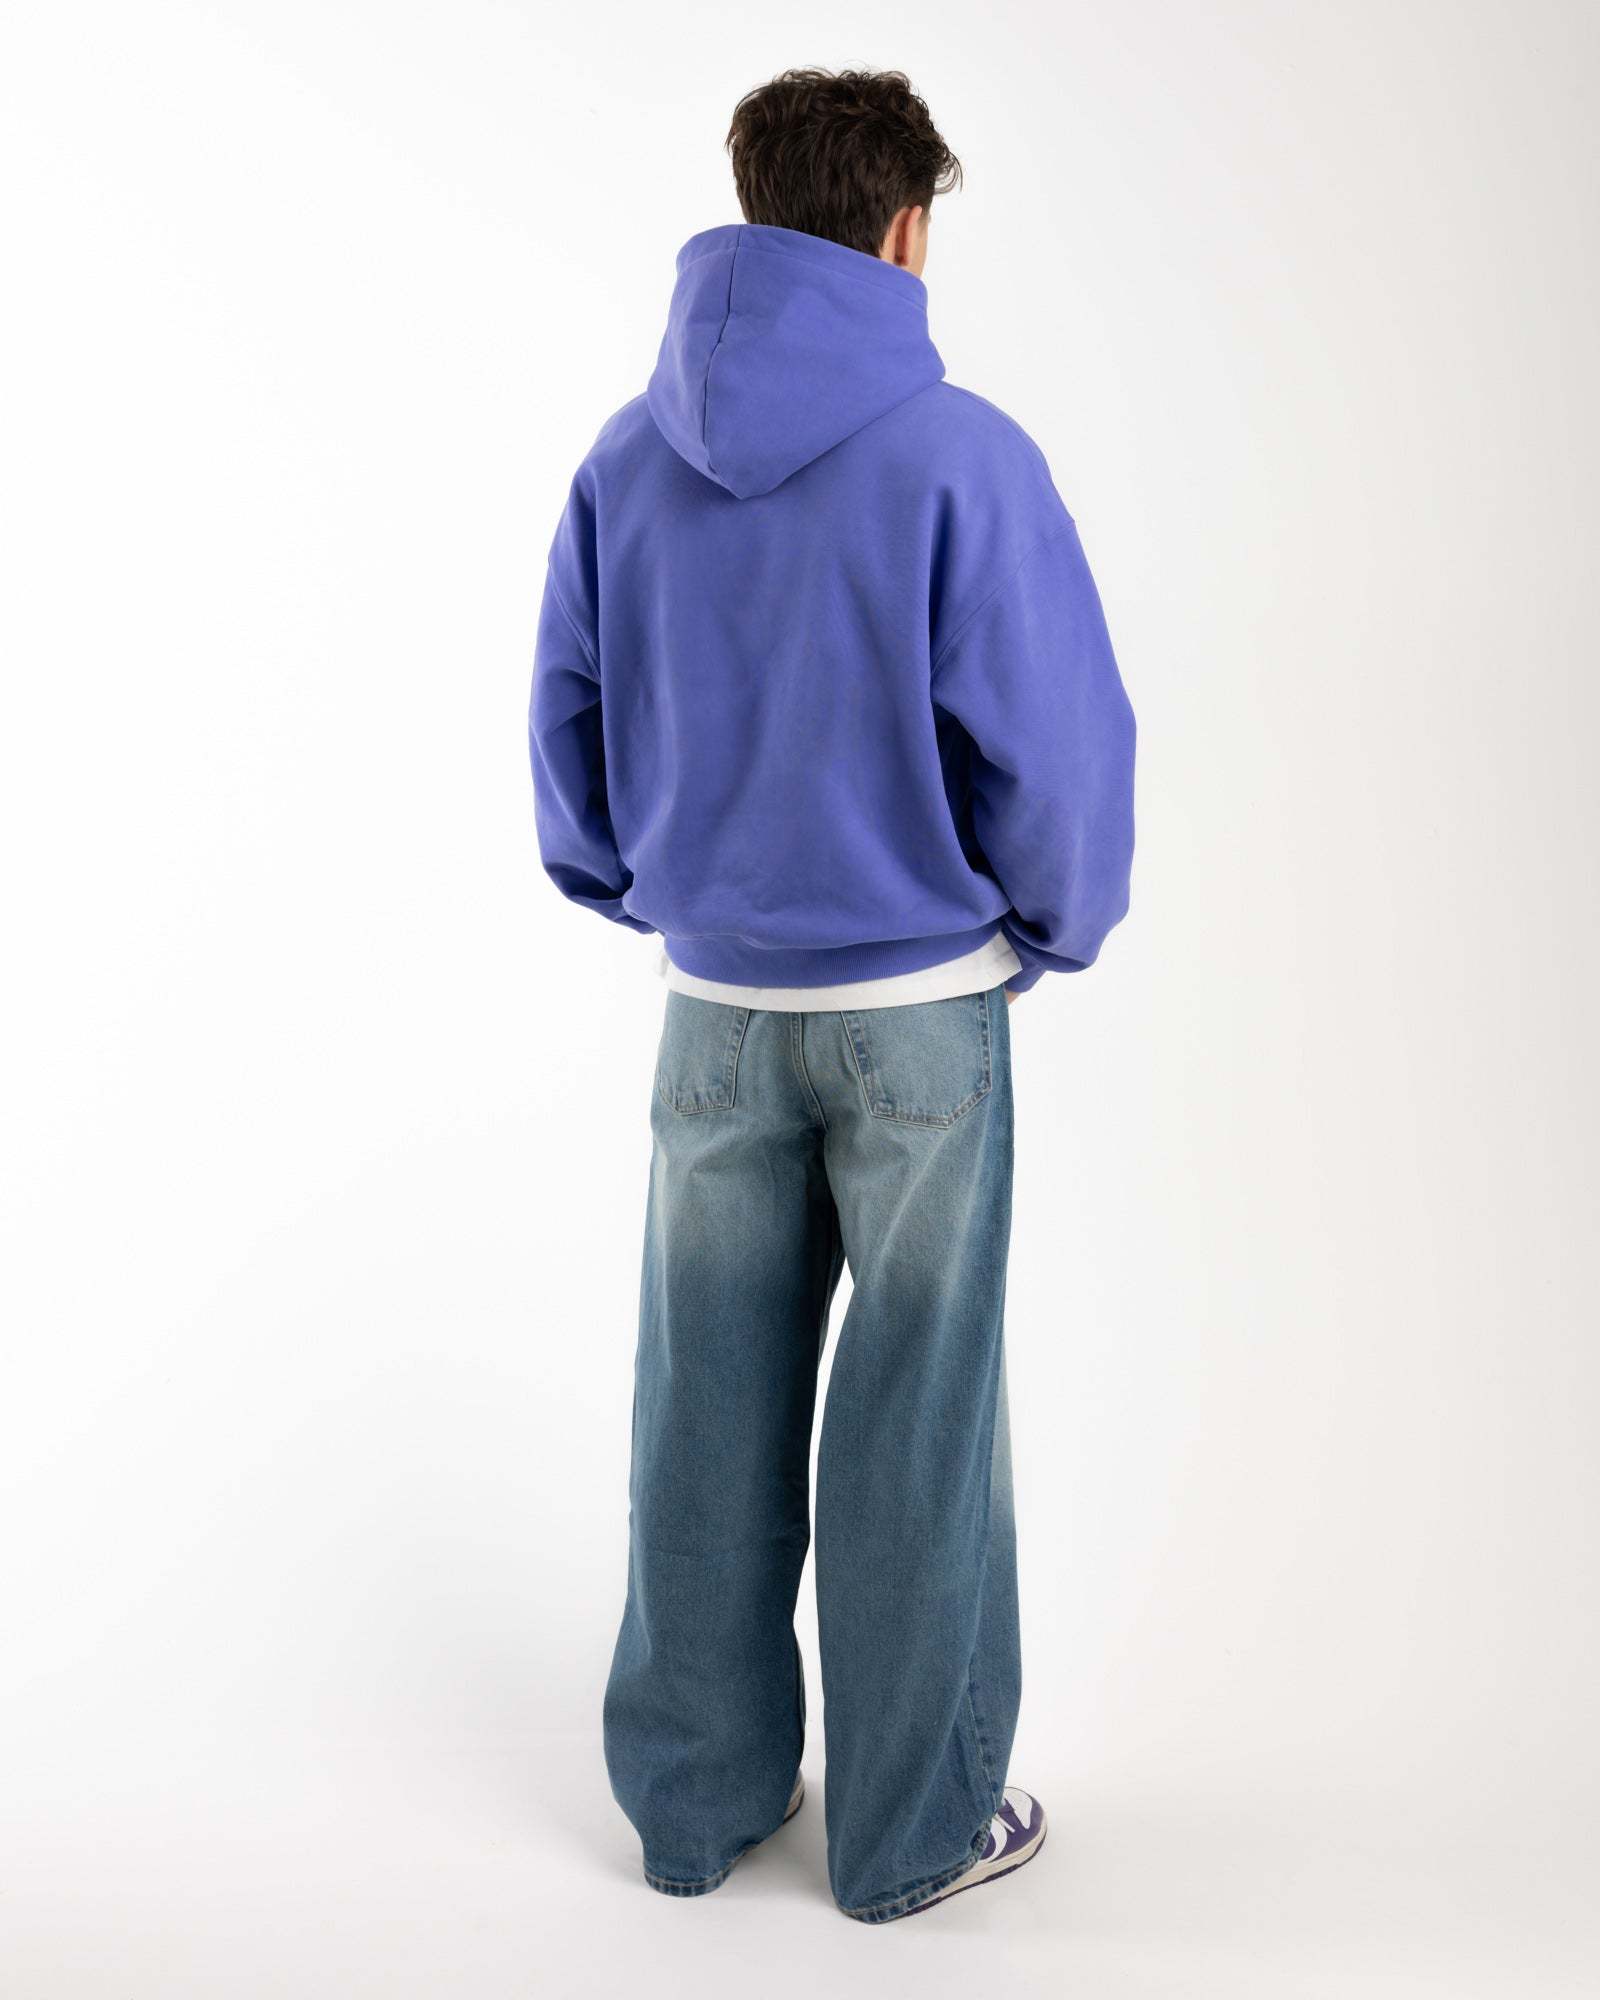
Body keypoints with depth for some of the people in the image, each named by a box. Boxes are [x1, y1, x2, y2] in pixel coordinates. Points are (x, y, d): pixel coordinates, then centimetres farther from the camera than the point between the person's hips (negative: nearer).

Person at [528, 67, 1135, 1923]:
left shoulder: (628, 458, 0)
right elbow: (1059, 742, -13)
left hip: (713, 1003, 4)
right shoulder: (961, 457, -14)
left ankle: (695, 1792, 29)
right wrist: (1055, 929, 5)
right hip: (921, 1006, -4)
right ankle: (912, 1827, 23)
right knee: (916, 1414, 8)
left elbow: (566, 721, 7)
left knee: (711, 1404, 14)